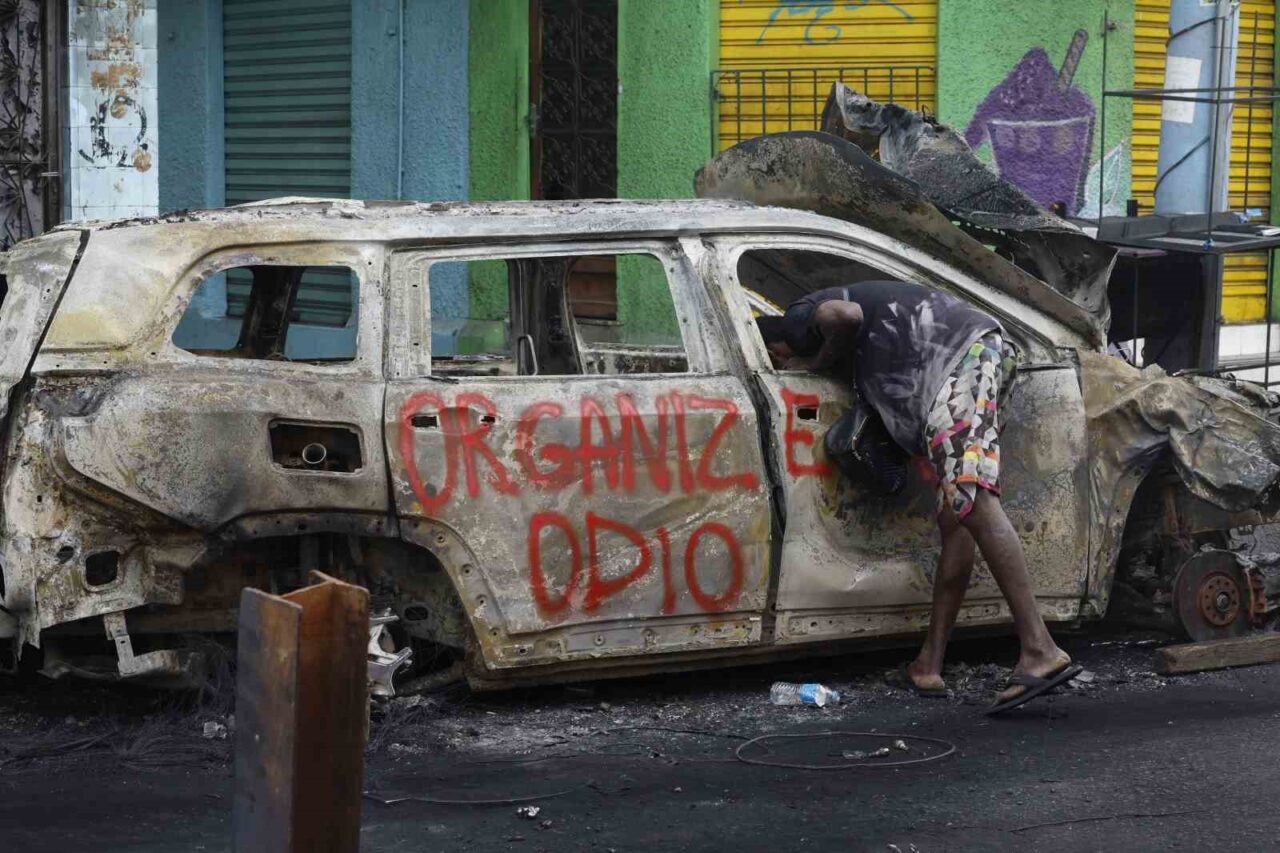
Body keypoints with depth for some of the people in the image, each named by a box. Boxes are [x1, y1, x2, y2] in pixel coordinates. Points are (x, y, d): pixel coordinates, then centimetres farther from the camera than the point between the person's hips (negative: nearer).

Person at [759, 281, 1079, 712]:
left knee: (971, 499, -20)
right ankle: (930, 663, 9)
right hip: (988, 349, 10)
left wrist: (817, 364, 2)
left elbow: (848, 315, -14)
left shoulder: (799, 319, 6)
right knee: (953, 517, 7)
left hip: (962, 350, -10)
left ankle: (1040, 651, -29)